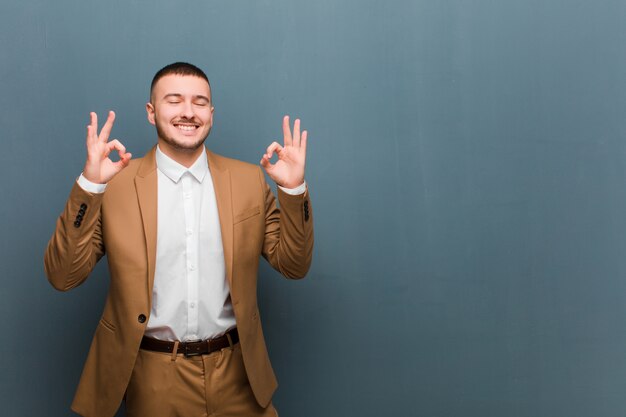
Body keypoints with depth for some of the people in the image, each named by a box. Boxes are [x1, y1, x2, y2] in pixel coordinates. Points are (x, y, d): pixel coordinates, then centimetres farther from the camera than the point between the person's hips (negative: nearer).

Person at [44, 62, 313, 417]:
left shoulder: (249, 179, 1)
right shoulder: (116, 181, -5)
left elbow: (294, 266, 1)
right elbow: (63, 276, -9)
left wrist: (293, 188, -14)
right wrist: (89, 184, -21)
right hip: (152, 375, -1)